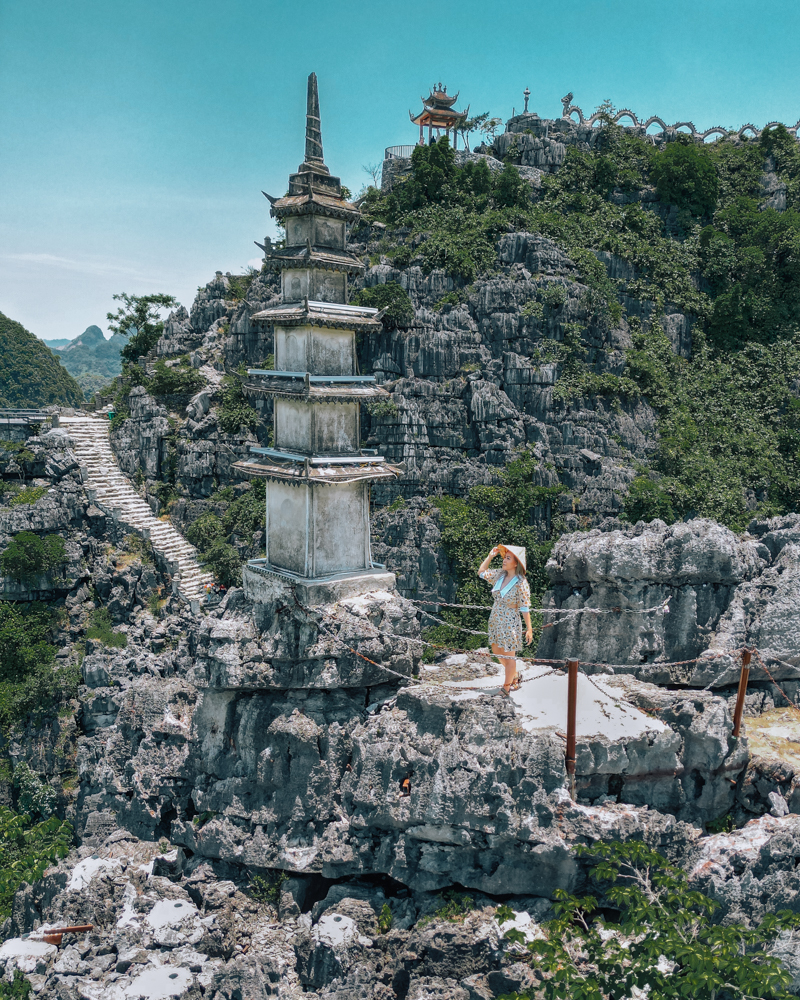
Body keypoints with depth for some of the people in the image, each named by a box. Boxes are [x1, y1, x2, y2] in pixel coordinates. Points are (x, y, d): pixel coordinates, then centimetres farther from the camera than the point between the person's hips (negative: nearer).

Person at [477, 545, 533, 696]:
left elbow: (525, 608, -18)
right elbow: (481, 572, 15)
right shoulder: (499, 575, -1)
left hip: (510, 624, -7)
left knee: (509, 656, 5)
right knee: (497, 652, 20)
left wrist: (529, 628, -18)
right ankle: (515, 676, 41)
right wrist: (490, 556, 4)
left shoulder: (521, 583, -20)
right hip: (495, 621, 8)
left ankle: (507, 687, 22)